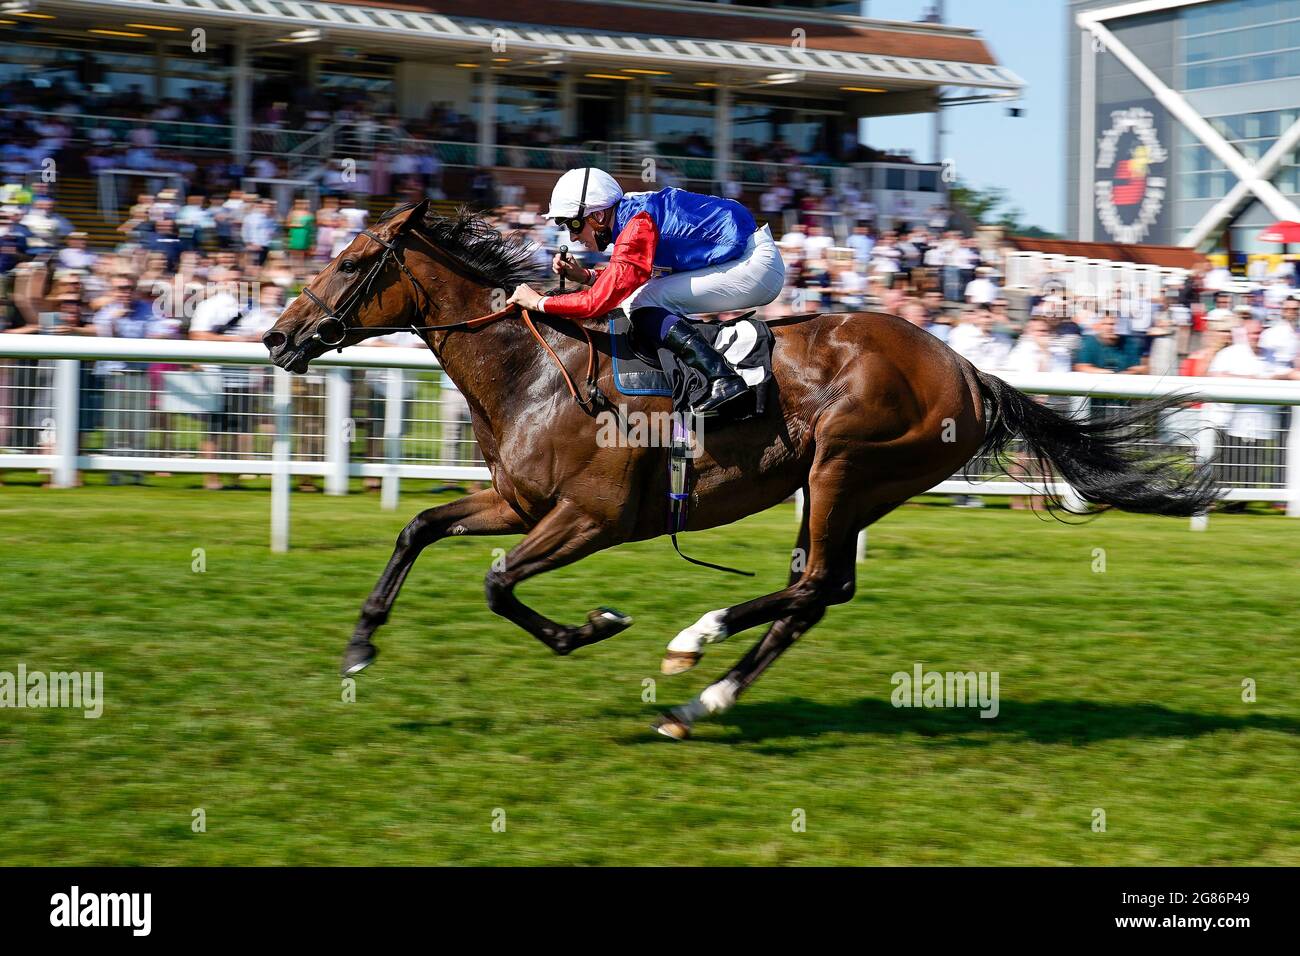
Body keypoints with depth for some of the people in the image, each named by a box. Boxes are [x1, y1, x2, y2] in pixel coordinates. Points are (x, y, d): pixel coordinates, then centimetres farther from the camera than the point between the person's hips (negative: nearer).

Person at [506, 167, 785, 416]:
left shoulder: (637, 227, -19)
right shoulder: (636, 211, 9)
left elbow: (598, 302, -22)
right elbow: (622, 280, 24)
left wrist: (539, 302, -11)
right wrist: (585, 276, 9)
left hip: (756, 266, -10)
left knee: (641, 304, -13)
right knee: (638, 298, 13)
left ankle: (723, 379, -24)